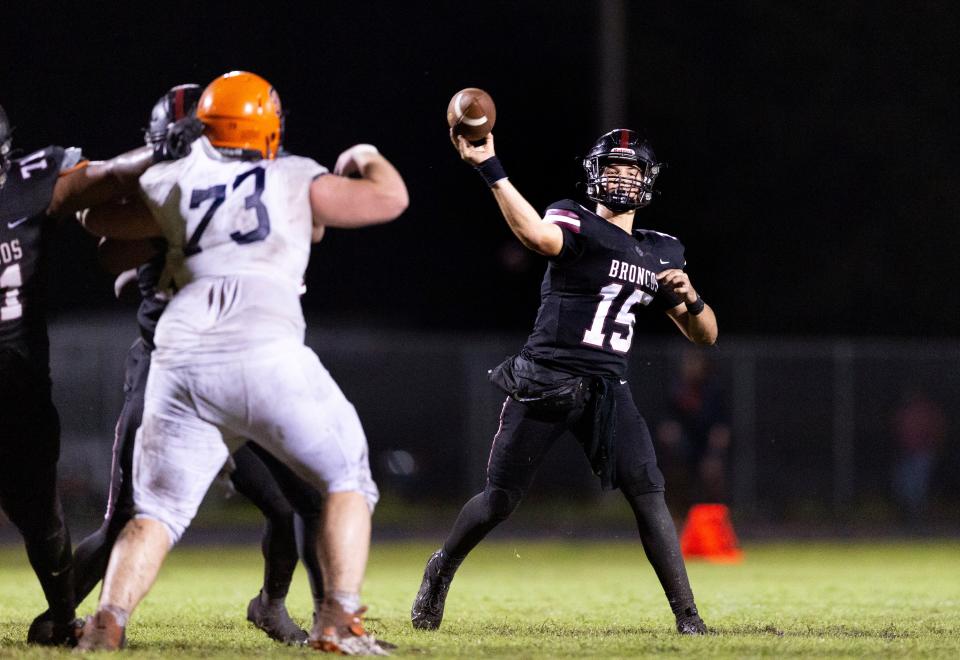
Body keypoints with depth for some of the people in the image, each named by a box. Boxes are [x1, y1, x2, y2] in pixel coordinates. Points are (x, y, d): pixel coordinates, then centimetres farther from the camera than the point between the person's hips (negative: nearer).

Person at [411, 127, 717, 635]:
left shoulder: (662, 254, 14)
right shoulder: (576, 223, -3)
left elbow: (704, 335, 15)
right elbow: (539, 236, -29)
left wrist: (688, 297, -7)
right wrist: (489, 169, -40)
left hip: (606, 389, 4)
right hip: (545, 379, -3)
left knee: (647, 495, -12)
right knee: (500, 499, 0)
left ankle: (686, 613, -9)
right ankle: (441, 570, 27)